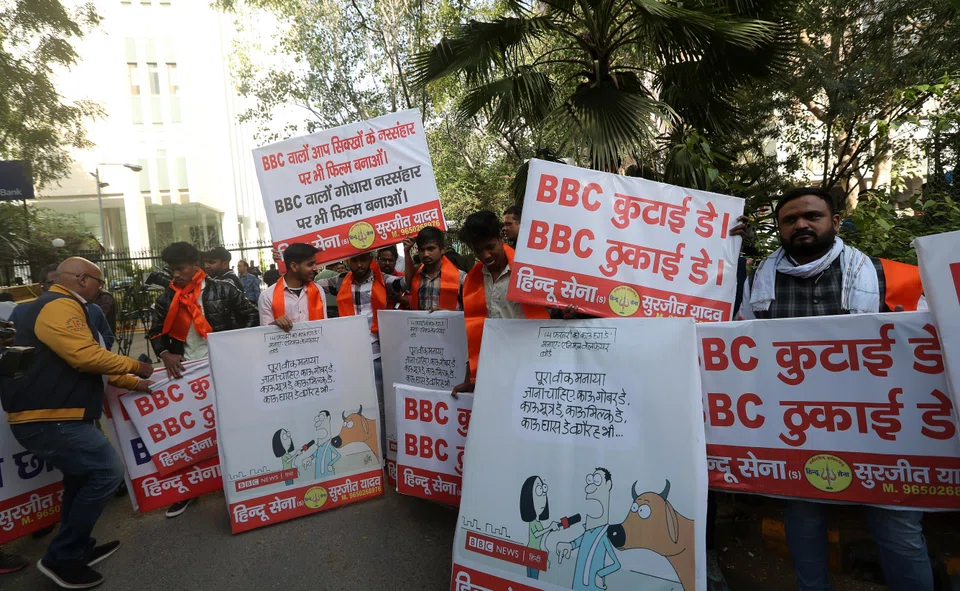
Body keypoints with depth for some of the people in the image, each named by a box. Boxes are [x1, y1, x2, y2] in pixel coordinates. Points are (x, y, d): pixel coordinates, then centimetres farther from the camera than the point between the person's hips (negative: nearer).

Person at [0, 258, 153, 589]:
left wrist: (134, 384, 23)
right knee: (107, 472, -9)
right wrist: (135, 366, -11)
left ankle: (78, 549, 34)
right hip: (47, 420, -11)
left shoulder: (62, 308, 19)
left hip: (50, 416, 11)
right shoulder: (59, 306, -17)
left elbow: (87, 365, 23)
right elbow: (87, 357, -27)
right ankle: (61, 558, 4)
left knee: (81, 477, 21)